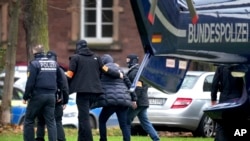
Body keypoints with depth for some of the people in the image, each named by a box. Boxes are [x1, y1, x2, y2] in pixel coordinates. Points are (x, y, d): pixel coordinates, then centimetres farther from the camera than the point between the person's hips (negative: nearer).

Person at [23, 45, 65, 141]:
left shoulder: (34, 64, -7)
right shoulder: (54, 63, 12)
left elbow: (30, 82, -13)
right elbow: (60, 81, 15)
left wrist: (25, 97, -6)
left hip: (38, 96, -5)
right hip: (51, 96, 5)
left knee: (29, 120, 6)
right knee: (51, 122, 5)